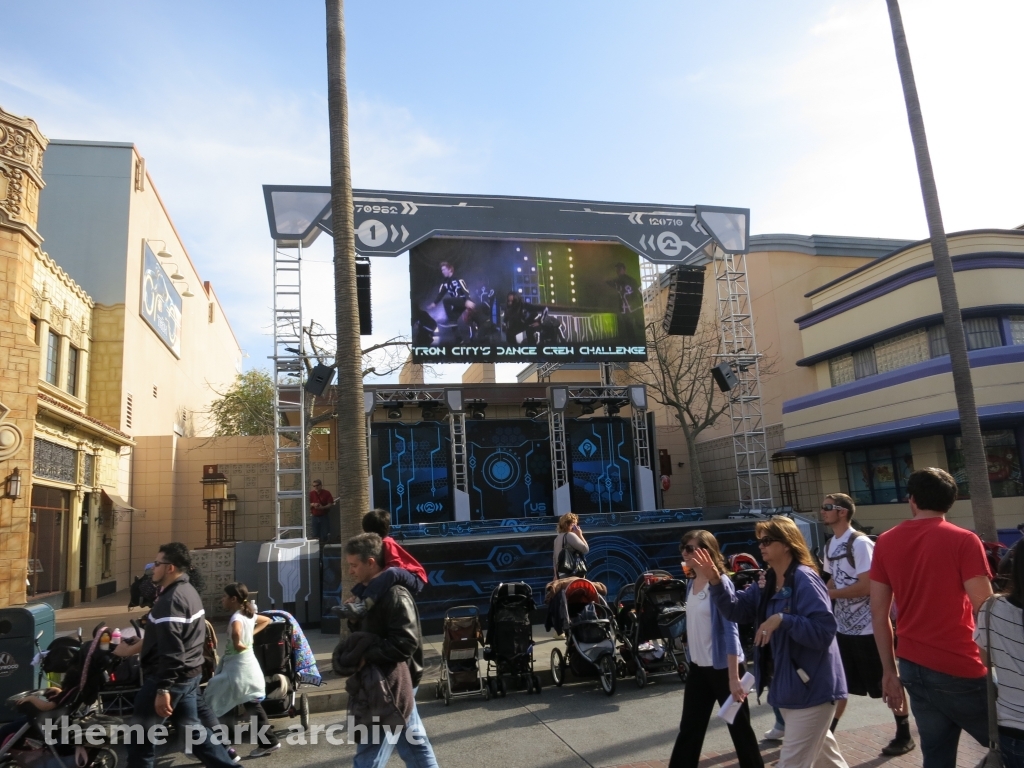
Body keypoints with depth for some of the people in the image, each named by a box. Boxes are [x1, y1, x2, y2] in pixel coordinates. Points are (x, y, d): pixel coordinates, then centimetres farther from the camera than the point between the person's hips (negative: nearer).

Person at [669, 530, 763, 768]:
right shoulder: (691, 583, 4)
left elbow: (731, 631, -20)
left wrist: (734, 677, -22)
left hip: (722, 667, -7)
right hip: (698, 667, 7)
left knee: (739, 727, 9)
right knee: (689, 729, 11)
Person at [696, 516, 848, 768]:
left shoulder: (805, 581, -20)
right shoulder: (766, 582, 7)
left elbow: (824, 631, -26)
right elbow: (736, 610, 0)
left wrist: (783, 620, -34)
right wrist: (716, 581, -14)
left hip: (812, 687, -9)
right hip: (788, 684, 9)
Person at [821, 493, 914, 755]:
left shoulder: (860, 543, -18)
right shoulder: (829, 545, 8)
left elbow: (866, 586, -24)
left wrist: (828, 594, -21)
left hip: (868, 626, -8)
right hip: (842, 625, 8)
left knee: (888, 682, 7)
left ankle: (904, 734, 23)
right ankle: (829, 730, 26)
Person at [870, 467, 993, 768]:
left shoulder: (885, 542, 3)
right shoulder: (963, 540, -8)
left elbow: (878, 613, 4)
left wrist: (890, 670, 11)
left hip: (912, 667, 4)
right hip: (959, 668, -4)